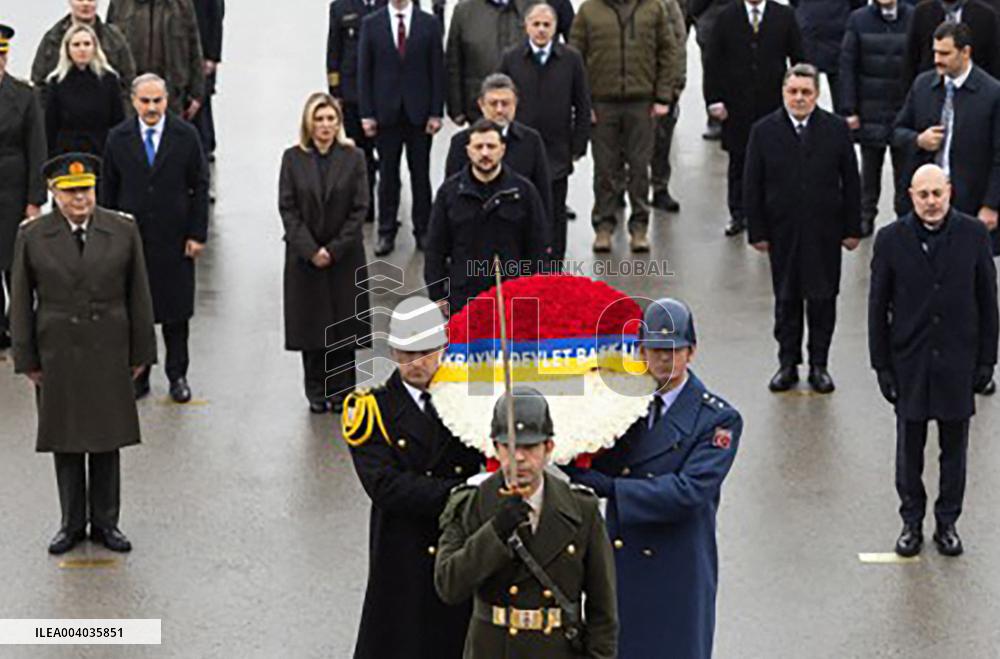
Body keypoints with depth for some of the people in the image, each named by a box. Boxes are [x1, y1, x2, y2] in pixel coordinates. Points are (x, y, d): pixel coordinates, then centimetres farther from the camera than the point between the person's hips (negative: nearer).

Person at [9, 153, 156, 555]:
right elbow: (22, 303, 2)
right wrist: (27, 359, -1)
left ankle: (105, 522, 20)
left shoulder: (123, 231, -1)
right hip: (57, 358, 0)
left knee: (107, 442, 8)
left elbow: (138, 296, 3)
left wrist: (140, 353, 2)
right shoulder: (32, 236, -2)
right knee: (65, 443, 7)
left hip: (108, 355, 0)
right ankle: (72, 524, 19)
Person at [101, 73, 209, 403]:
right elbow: (108, 190, 5)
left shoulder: (186, 136, -3)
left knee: (176, 309, 7)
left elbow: (200, 187, 0)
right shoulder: (118, 138, 0)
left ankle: (178, 375, 18)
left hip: (174, 239, -1)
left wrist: (197, 234, -4)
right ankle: (137, 374, 17)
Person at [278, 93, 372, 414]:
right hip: (304, 254, 0)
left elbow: (360, 208, -4)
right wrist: (311, 250, -12)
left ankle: (341, 391, 13)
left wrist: (335, 249, -10)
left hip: (345, 255, 0)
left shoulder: (353, 157, -2)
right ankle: (317, 393, 14)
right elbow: (287, 208, -4)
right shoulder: (293, 158, -2)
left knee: (344, 325, 3)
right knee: (311, 324, 4)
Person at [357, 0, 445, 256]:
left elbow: (437, 70, 0)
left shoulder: (429, 23, 0)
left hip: (419, 111, 0)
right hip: (385, 111, 0)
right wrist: (367, 113, -4)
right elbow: (364, 72, 1)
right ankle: (386, 232, 14)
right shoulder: (371, 24, 1)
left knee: (421, 174, 7)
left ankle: (423, 230, 16)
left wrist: (436, 112, -5)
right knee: (387, 175, 6)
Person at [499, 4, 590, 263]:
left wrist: (579, 145, -1)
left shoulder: (571, 58, 1)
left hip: (557, 152, 0)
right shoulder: (510, 58, 1)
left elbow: (582, 106, 4)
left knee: (555, 214, 7)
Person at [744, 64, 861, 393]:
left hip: (824, 231, 0)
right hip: (782, 231, 0)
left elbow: (851, 182, 2)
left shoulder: (836, 129, -2)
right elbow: (752, 186, 0)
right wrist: (757, 231, -3)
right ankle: (788, 363, 21)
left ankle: (818, 364, 18)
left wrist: (852, 228, 0)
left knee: (822, 298, 7)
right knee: (786, 299, 10)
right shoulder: (764, 131, -2)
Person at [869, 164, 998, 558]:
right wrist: (882, 366, -3)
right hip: (910, 362, 0)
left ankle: (947, 523, 25)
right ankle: (911, 522, 26)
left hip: (958, 361, 0)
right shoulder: (891, 240, -6)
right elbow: (878, 307, -1)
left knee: (954, 447, 11)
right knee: (909, 447, 11)